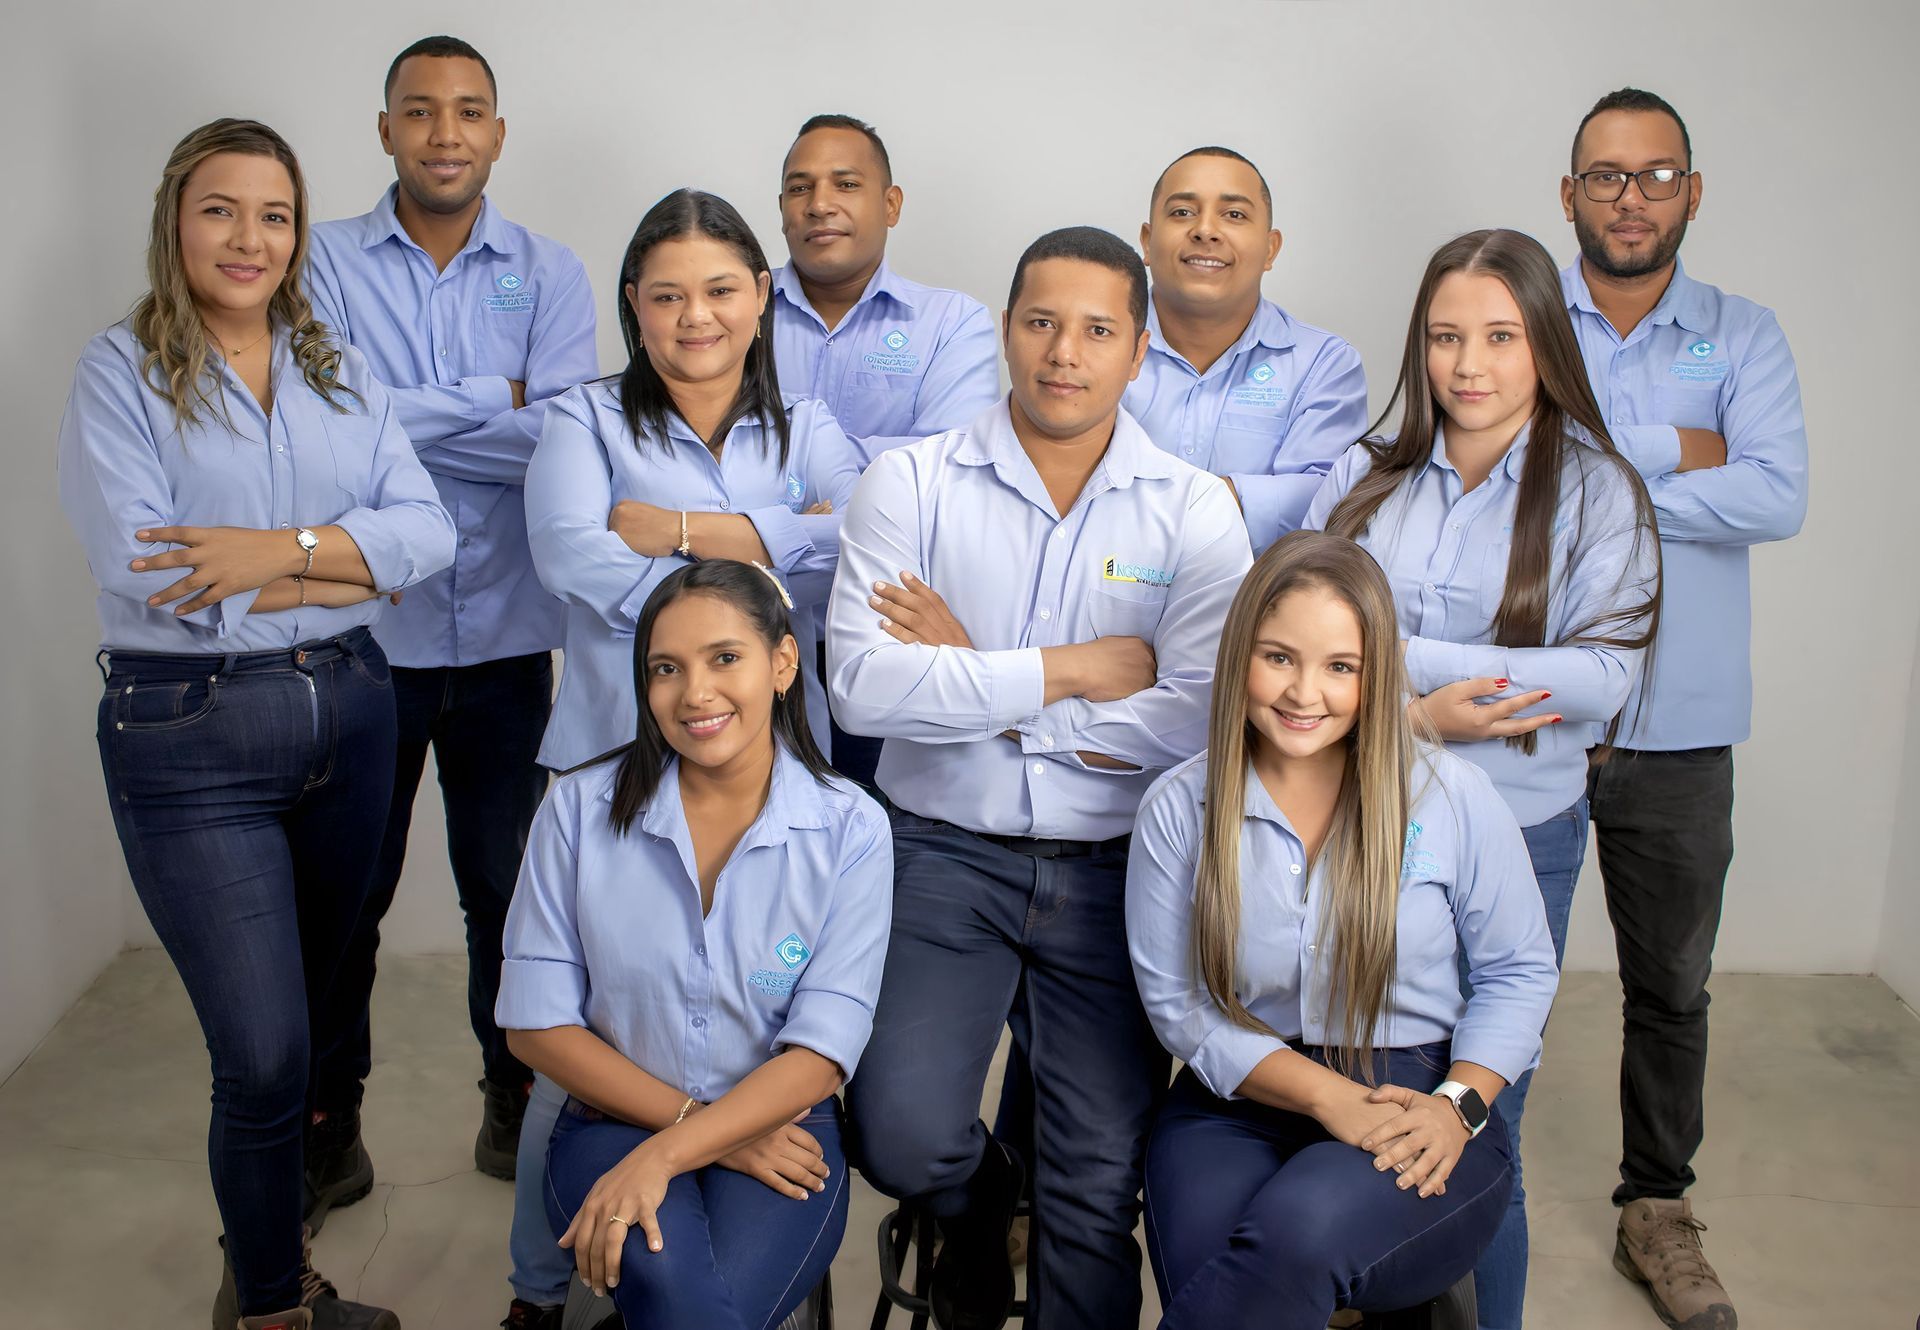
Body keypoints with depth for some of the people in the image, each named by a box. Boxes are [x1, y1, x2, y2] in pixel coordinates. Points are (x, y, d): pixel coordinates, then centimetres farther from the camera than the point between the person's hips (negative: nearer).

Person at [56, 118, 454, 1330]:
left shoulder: (340, 372, 9)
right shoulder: (121, 374, -3)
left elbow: (429, 533, -4)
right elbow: (148, 573, -16)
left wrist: (285, 550, -19)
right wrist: (346, 576, -10)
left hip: (349, 713, 5)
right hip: (190, 737, -4)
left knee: (302, 1014, 17)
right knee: (264, 1050, -4)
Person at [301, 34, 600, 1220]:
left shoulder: (550, 274, 3)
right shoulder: (326, 263, 1)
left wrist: (407, 415, -16)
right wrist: (490, 406, -12)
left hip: (504, 640, 1)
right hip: (363, 631, 0)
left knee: (506, 887, 12)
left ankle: (516, 1104, 31)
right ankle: (327, 1129, 27)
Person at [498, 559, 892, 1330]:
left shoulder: (850, 830, -5)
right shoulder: (581, 809, -2)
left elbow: (821, 1053, -9)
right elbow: (536, 1022, -2)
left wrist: (662, 1156, -22)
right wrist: (694, 1122, -11)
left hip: (777, 1132, 0)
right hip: (615, 1120, 0)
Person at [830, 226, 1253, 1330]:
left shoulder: (1194, 510, -1)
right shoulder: (913, 483, -1)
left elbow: (1205, 719, -13)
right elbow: (863, 685, -14)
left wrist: (978, 681, -12)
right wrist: (1071, 671, -13)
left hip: (1111, 870, 1)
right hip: (945, 855, 0)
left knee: (1103, 1186, 0)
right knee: (902, 1142, -11)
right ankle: (982, 1199, 25)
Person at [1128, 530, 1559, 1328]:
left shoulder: (1453, 796, -2)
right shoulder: (1177, 809, 0)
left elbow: (1520, 971, 7)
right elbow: (1176, 1002, -1)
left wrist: (1458, 1105, -11)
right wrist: (1329, 1096, -13)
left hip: (1416, 1103, 0)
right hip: (1238, 1107, 1)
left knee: (1300, 1228, -34)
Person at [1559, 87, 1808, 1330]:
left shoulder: (1744, 338, 2)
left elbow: (1777, 496, -14)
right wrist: (1670, 454, -15)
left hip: (1679, 727, 2)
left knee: (1673, 987, 14)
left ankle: (1658, 1208, 33)